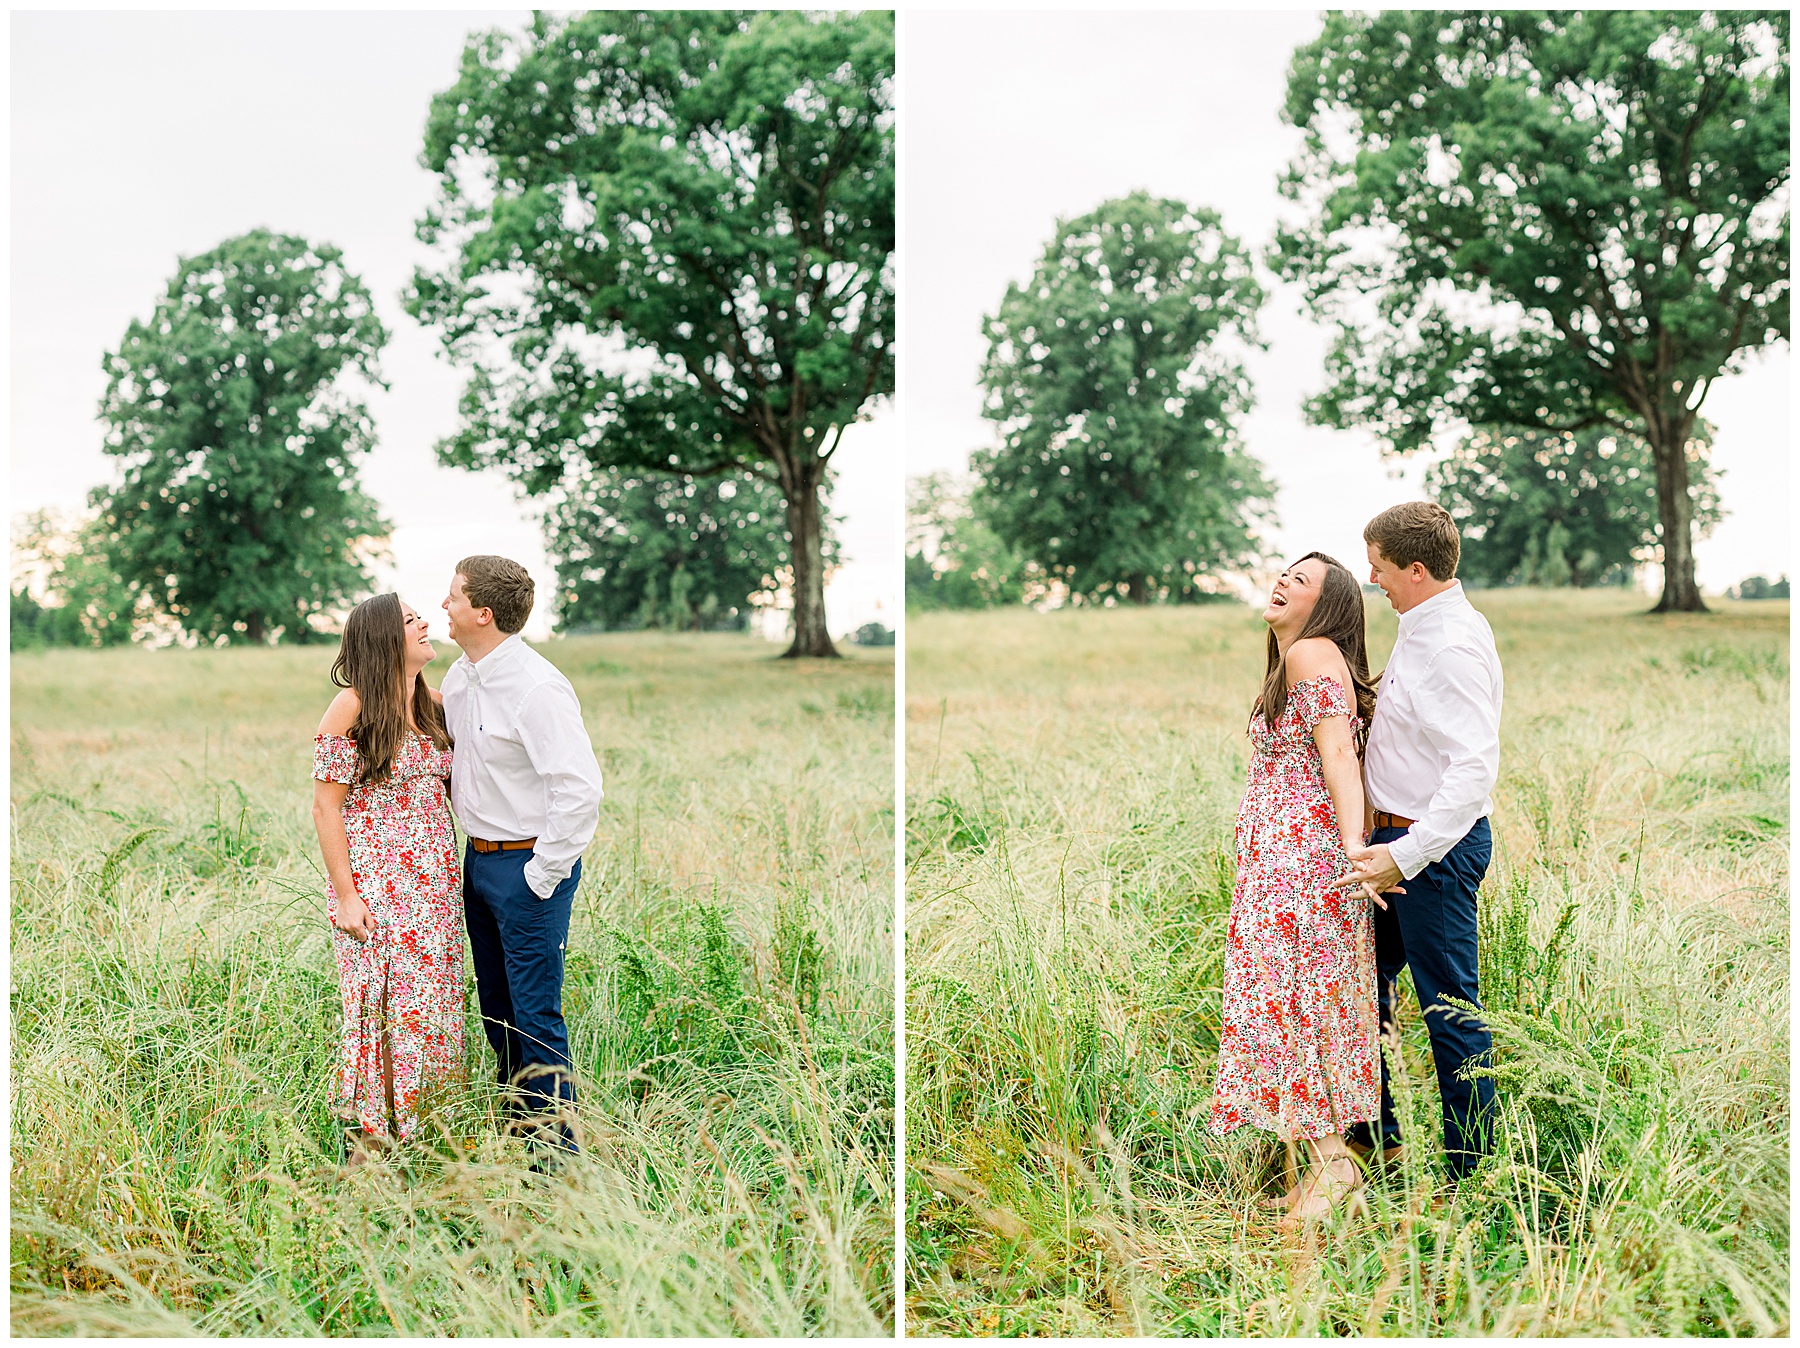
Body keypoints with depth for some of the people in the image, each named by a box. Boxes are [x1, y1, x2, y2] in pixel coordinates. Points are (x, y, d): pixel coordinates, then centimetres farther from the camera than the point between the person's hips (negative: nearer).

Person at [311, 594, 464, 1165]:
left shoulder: (433, 706, 11)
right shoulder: (352, 708, -8)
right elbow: (326, 805, -9)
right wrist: (345, 896, -13)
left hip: (434, 883, 6)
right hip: (376, 888, -6)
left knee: (432, 1008, 8)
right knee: (382, 1008, -2)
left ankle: (422, 1132, 19)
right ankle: (367, 1144, 10)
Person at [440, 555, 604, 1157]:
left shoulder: (536, 688, -21)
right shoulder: (460, 677, 7)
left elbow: (580, 789, -25)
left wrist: (543, 875, -19)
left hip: (529, 864, -9)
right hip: (478, 859, 9)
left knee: (536, 1013, -4)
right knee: (496, 1008, 17)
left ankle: (557, 1148, 6)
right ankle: (518, 1130, 30)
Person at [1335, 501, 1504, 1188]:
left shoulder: (1452, 647, -22)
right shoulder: (1423, 629, 10)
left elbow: (1476, 767, -30)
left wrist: (1405, 854, -31)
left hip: (1437, 846, -10)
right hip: (1398, 833, 10)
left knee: (1450, 1009, -2)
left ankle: (1471, 1173, 9)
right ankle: (1375, 1134, 33)